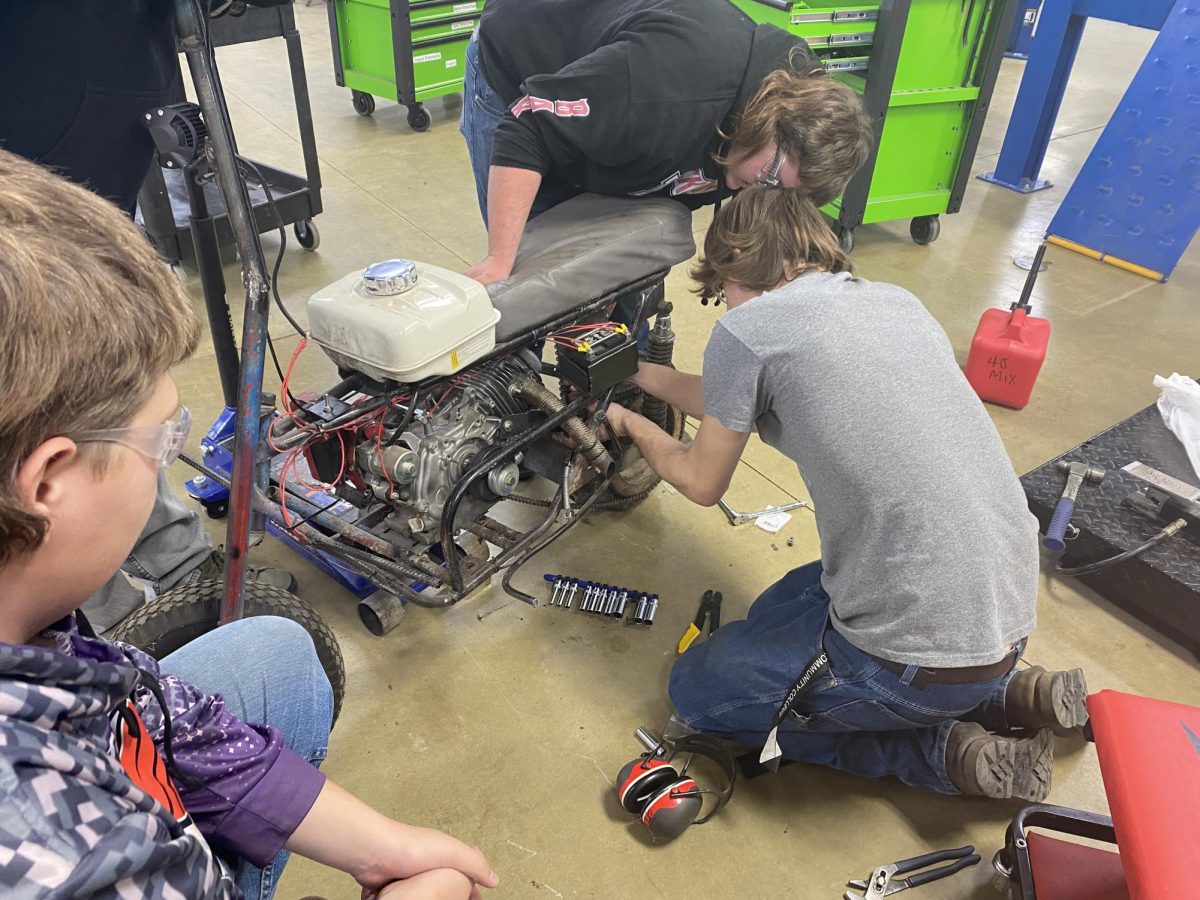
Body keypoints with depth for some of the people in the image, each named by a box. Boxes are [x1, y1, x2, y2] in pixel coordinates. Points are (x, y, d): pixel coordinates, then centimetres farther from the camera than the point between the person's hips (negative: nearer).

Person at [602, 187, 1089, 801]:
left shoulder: (746, 328, -11)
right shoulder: (898, 301, 10)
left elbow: (703, 483, 4)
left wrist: (633, 426, 22)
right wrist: (644, 375, 32)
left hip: (919, 659, -8)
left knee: (698, 688, 14)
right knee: (781, 606, 30)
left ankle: (945, 753, 6)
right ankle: (1004, 695, 17)